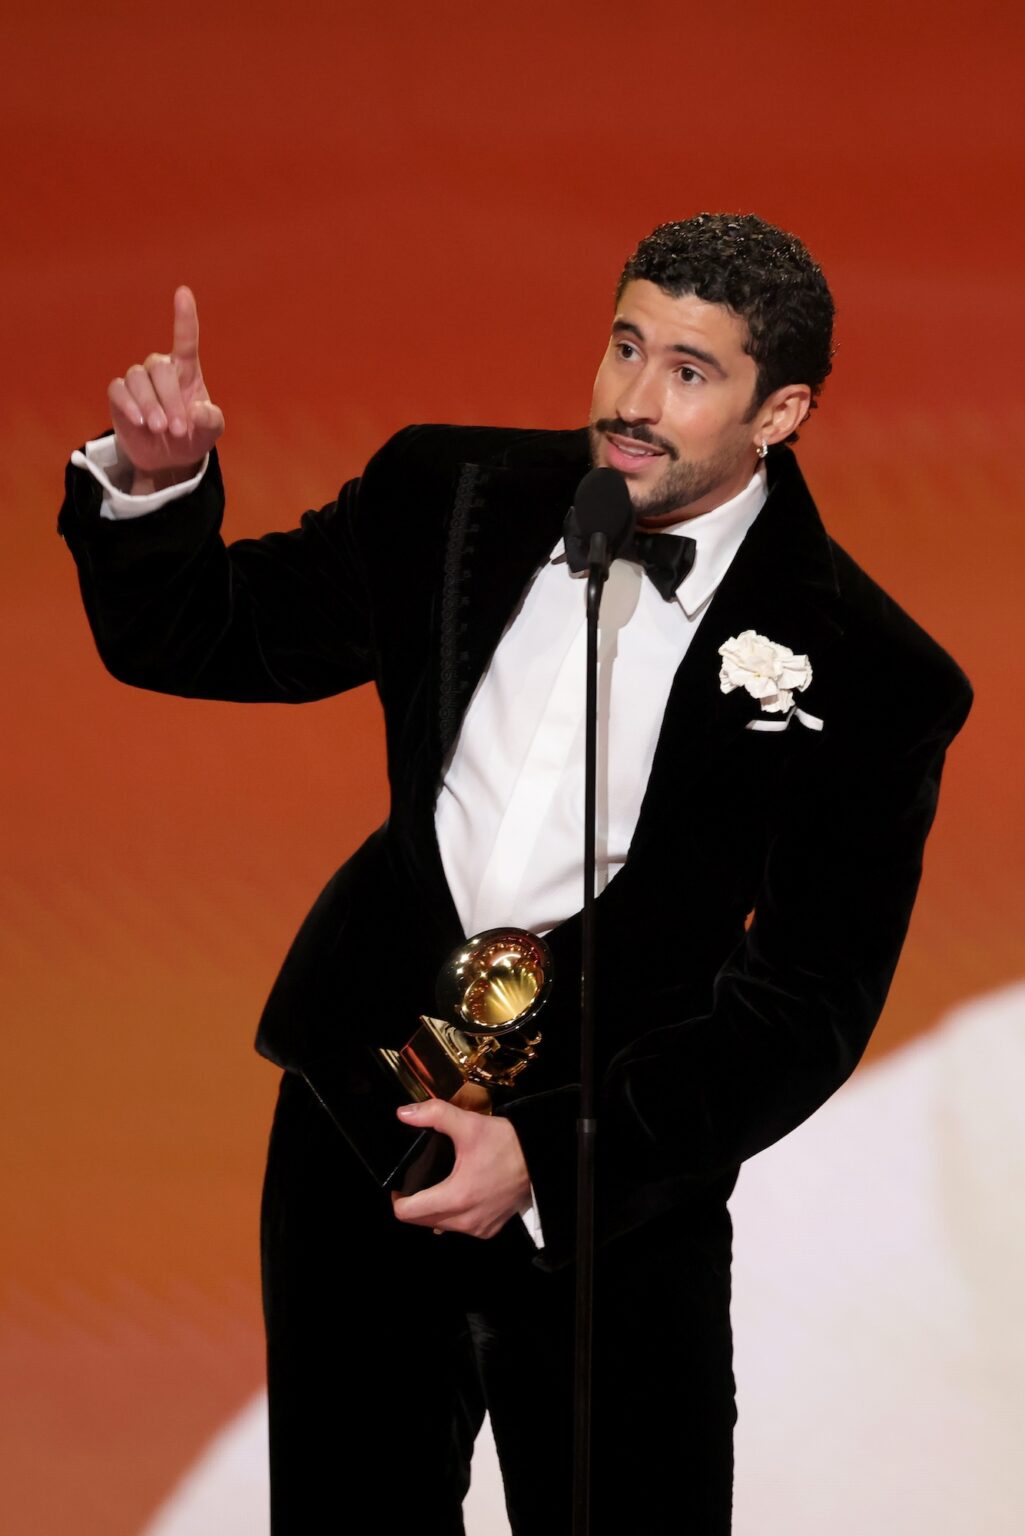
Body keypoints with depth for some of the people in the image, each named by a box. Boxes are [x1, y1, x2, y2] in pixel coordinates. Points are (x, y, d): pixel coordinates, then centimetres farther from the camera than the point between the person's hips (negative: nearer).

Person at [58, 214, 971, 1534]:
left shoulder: (871, 679, -9)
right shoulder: (450, 497, 3)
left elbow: (806, 1007, -12)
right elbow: (188, 639, 12)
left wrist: (547, 1153, -21)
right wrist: (154, 482, -10)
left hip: (614, 1178, -3)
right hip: (360, 1121, 3)